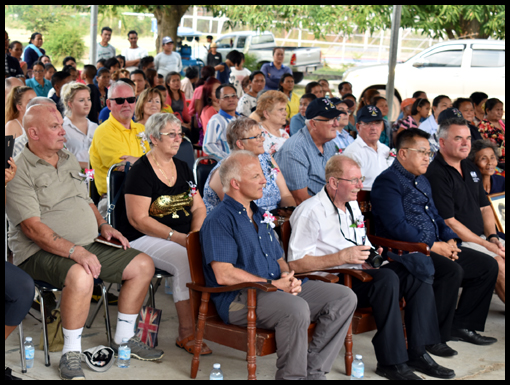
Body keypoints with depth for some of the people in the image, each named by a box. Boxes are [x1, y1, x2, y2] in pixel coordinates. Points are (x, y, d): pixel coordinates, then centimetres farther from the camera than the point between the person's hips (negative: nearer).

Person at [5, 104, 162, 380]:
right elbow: (32, 227, -19)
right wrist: (74, 251, -29)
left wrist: (103, 225, 7)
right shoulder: (19, 171, -11)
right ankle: (71, 355, -19)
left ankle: (123, 339, 14)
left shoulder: (69, 161, 16)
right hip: (41, 252, -8)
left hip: (88, 245, 8)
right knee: (80, 276, -38)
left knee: (143, 265, 1)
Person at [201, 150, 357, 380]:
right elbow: (224, 275, -17)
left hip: (279, 289, 9)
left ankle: (313, 371, -6)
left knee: (344, 298, -6)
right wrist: (272, 284, -15)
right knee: (297, 309, -37)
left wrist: (289, 278, 1)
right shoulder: (218, 220, -7)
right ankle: (292, 376, -18)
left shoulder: (258, 215, 22)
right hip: (239, 299, -9)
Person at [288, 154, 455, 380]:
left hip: (360, 276, 8)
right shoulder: (311, 212, -8)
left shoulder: (353, 206, 21)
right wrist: (343, 257, -19)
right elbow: (295, 263, -16)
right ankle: (390, 362, -26)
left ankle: (417, 353, -13)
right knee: (386, 278, -32)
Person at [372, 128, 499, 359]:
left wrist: (450, 240, 5)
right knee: (452, 271, -33)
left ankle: (462, 325, 12)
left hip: (434, 247, 10)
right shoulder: (388, 181, -11)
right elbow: (397, 227, -20)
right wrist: (433, 245, -18)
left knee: (488, 265, 5)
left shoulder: (422, 180, 21)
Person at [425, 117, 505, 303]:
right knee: (499, 264, -25)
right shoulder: (436, 175, -14)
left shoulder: (471, 169, 15)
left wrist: (492, 236, 1)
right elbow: (449, 222, -17)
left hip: (481, 237, 9)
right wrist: (486, 244, -16)